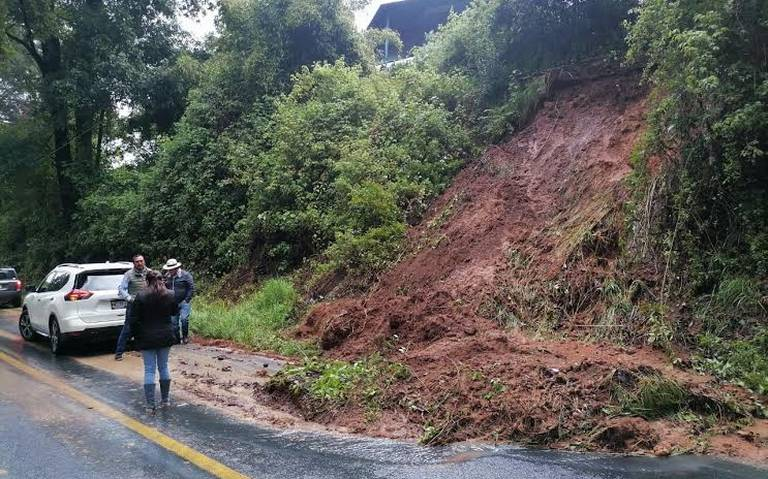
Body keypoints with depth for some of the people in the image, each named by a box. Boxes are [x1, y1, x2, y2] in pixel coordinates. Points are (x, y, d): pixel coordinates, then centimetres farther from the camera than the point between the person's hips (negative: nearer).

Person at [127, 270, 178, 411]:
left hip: (147, 338, -3)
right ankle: (165, 399, 24)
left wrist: (136, 335, 2)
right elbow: (175, 312, 13)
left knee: (149, 370, 2)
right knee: (163, 367, 16)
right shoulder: (169, 295, -3)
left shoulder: (141, 296, -12)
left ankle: (150, 404, 2)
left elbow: (133, 319, -11)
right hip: (165, 336, 3)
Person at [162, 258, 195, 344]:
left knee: (184, 319, -17)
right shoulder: (167, 277, 8)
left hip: (184, 302, -5)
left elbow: (191, 289, -7)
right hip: (173, 304, 5)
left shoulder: (186, 275, -6)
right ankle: (177, 339, 16)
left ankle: (185, 336, 2)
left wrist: (186, 300, -11)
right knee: (174, 322, 5)